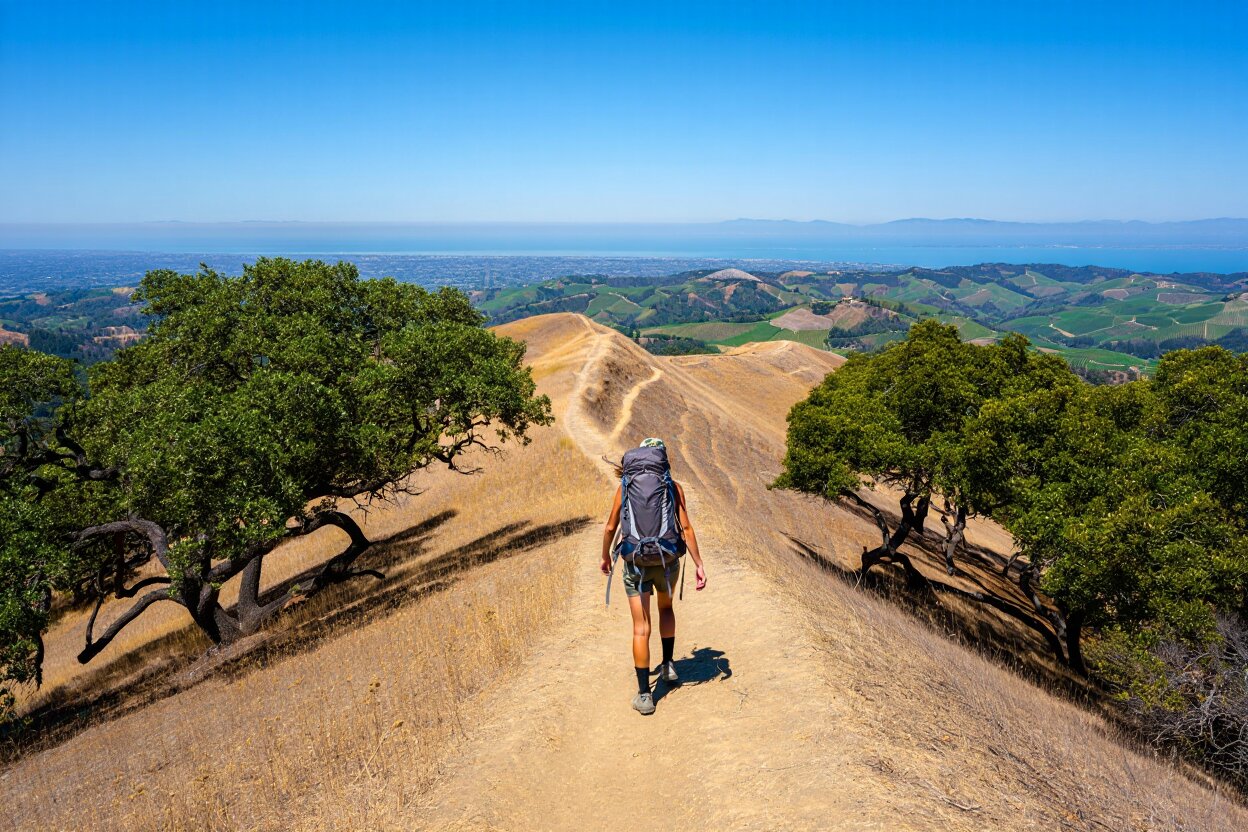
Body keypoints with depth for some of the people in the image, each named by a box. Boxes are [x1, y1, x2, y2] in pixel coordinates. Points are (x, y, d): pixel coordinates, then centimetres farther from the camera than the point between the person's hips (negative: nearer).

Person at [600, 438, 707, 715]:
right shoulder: (674, 487, -2)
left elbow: (610, 528, 2)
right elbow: (686, 528, -8)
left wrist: (605, 557, 18)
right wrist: (699, 565, -4)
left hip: (636, 563, -1)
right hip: (667, 561, 1)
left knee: (641, 628, 1)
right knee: (666, 607, 31)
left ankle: (644, 695, 1)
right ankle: (667, 666, 32)